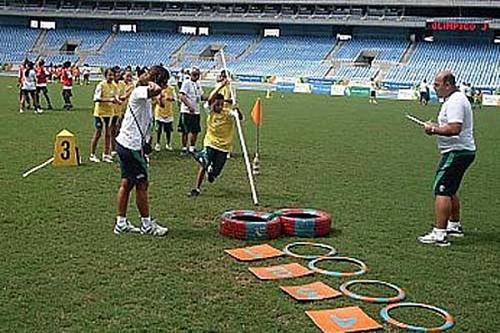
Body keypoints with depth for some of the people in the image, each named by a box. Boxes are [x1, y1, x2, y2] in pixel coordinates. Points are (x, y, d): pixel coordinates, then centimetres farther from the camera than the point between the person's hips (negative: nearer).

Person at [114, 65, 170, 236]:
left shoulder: (145, 97, 16)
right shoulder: (139, 92, -15)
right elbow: (156, 90, -39)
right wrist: (151, 83, -18)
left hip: (126, 144, 10)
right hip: (131, 146, -10)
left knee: (126, 184, 13)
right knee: (142, 184, 1)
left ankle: (121, 223, 20)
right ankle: (147, 224, 13)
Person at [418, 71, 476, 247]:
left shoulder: (455, 101, -18)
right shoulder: (456, 98, 17)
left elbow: (454, 129, -29)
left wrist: (434, 129, -15)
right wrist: (437, 127, 11)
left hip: (456, 152, -11)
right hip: (463, 151, 11)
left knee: (442, 190, -14)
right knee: (450, 191, 23)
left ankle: (439, 234, -17)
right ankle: (454, 225, 37)